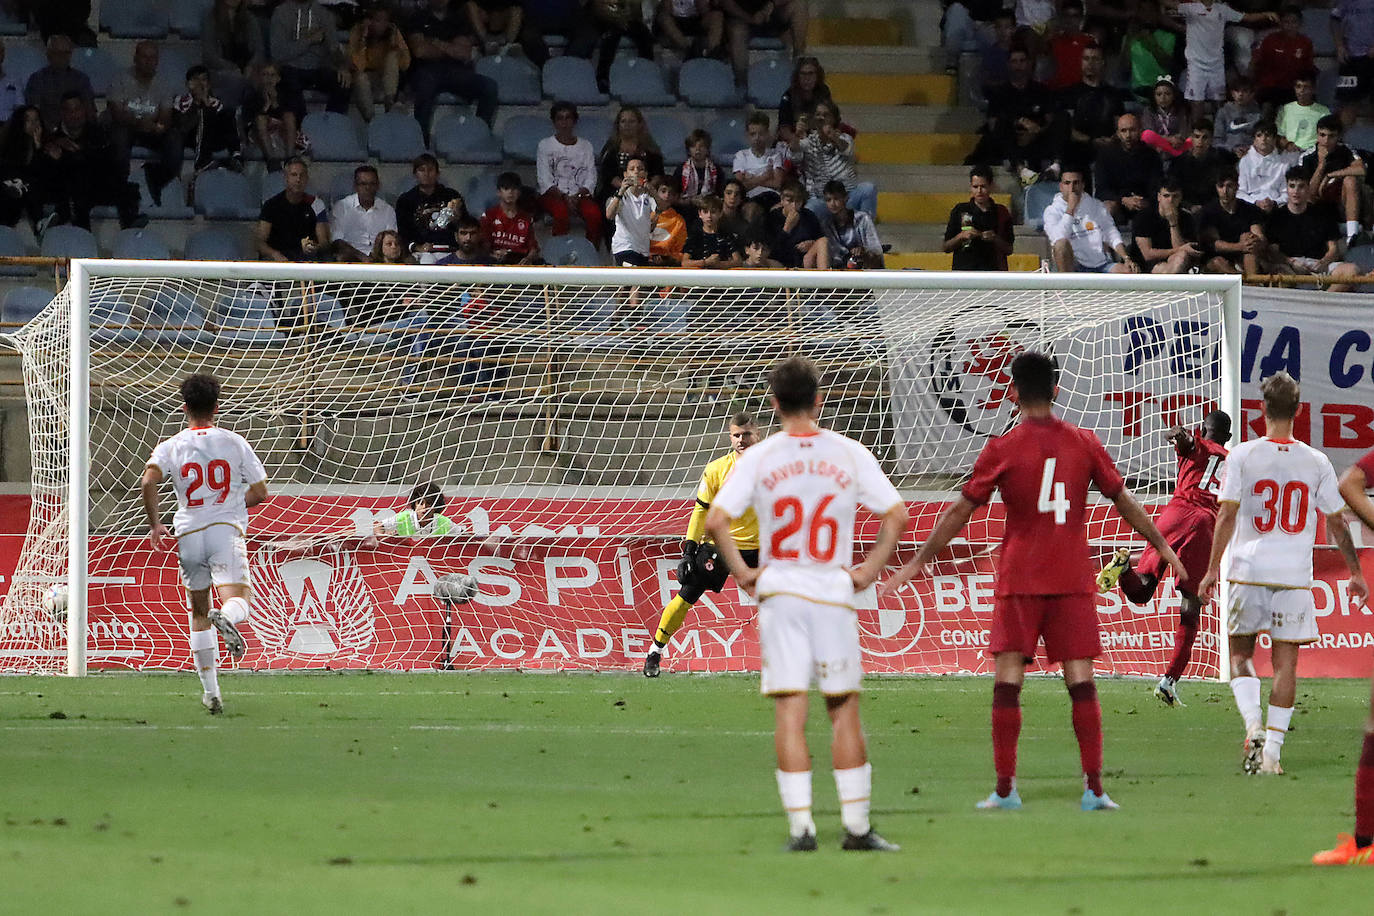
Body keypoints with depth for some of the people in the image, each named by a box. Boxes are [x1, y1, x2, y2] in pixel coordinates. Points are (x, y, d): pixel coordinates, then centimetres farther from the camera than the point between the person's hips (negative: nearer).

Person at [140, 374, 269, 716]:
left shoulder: (171, 446, 5)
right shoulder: (235, 443, 7)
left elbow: (148, 482, -13)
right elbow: (260, 491, 8)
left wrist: (155, 524, -1)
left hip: (189, 533, 2)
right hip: (227, 531, -2)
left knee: (199, 614, 15)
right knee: (237, 601, -16)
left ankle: (210, 689, 15)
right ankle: (226, 618, -54)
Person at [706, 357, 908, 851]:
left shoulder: (758, 459, -1)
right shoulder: (850, 454, 1)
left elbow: (716, 520, -10)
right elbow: (896, 515, -1)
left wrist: (742, 571, -1)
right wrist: (869, 570, 5)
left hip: (779, 592, 0)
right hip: (834, 589, 0)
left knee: (789, 712, 0)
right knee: (844, 708, 9)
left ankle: (800, 825, -5)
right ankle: (856, 826, 10)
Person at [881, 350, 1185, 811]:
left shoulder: (1001, 450, -4)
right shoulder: (1084, 443, 3)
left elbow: (960, 511, -1)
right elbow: (1124, 501, 11)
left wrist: (918, 561, 8)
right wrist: (1162, 547, 24)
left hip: (1020, 581, -2)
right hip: (1074, 579, 2)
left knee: (1007, 682, 2)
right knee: (1081, 682, 1)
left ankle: (1005, 788, -2)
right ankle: (1094, 787, -4)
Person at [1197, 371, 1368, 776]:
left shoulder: (1242, 456, -5)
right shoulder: (1316, 462, 1)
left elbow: (1227, 515, -8)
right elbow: (1337, 522, 5)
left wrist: (1213, 568, -3)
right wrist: (1355, 573, 15)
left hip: (1249, 570, -1)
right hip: (1295, 574, 1)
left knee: (1240, 653, 14)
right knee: (1285, 660, 5)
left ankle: (1254, 725, -7)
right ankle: (1272, 750, 0)